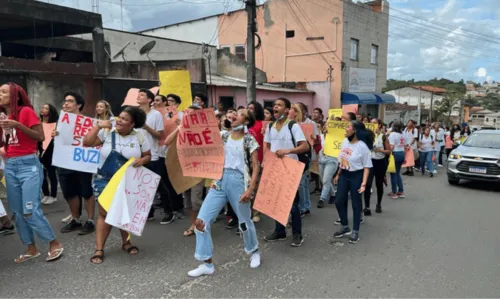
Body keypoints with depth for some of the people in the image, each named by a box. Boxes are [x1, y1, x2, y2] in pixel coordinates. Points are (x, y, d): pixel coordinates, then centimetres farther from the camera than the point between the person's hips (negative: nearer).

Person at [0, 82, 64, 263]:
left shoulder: (26, 111, -6)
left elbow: (40, 137, -13)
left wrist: (18, 125, -20)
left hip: (28, 165, -7)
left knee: (30, 211, -10)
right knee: (17, 212, 9)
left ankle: (54, 244, 5)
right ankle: (31, 249, 20)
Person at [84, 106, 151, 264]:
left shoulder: (139, 137, -5)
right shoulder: (107, 132, -7)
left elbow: (148, 156, 0)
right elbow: (87, 143, -11)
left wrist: (142, 160, -22)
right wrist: (98, 126, -16)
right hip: (106, 180, -1)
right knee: (105, 214, 1)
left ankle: (126, 242, 32)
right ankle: (99, 249, 9)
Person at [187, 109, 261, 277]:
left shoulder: (249, 140, -2)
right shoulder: (223, 136, 9)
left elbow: (255, 167, -5)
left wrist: (250, 189, -13)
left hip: (239, 182, -4)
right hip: (220, 181, 4)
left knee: (244, 221, 11)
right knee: (201, 221, -3)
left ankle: (254, 251, 42)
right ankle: (207, 264, 11)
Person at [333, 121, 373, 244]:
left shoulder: (362, 146, -18)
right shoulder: (345, 141, 2)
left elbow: (367, 166, -14)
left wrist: (364, 183, -20)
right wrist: (338, 174, 17)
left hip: (356, 176, -7)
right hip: (344, 175, 7)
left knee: (356, 204, 4)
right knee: (339, 201, 8)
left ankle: (355, 231, 19)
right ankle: (345, 227, 27)